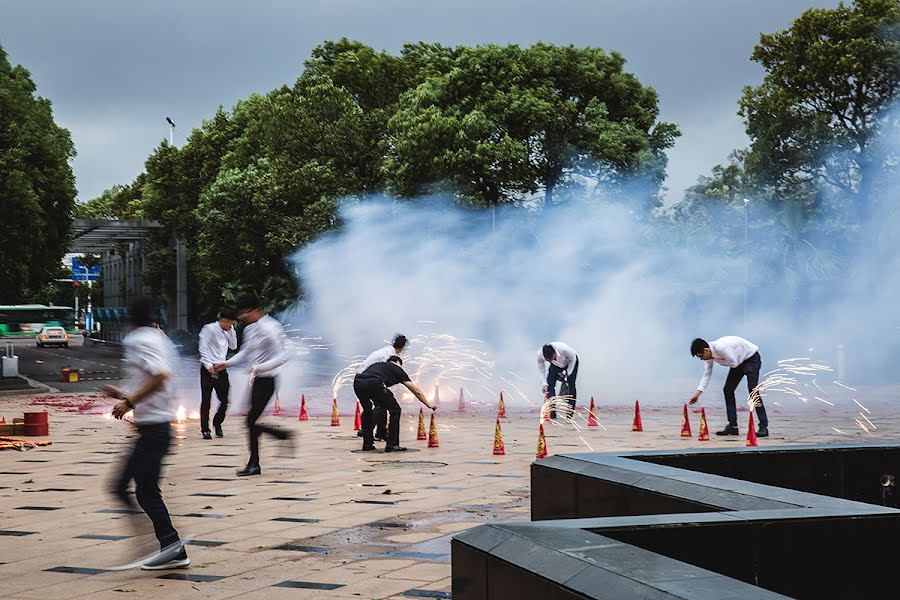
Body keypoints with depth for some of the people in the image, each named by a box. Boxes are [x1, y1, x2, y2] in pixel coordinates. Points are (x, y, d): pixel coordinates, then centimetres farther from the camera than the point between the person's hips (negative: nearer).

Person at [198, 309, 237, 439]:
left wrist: (232, 330, 5)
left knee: (224, 400, 5)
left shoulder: (226, 332, 16)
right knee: (206, 400, -3)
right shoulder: (209, 329, -7)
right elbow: (203, 348, -12)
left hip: (221, 369, 7)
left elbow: (233, 346, 12)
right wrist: (208, 365, -20)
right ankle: (205, 430, 2)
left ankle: (217, 424, 25)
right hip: (209, 369, -7)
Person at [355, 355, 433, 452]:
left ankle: (367, 444, 28)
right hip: (374, 384, -5)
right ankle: (391, 445, 10)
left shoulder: (377, 365, 40)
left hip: (357, 383, 6)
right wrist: (429, 404, 43)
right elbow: (416, 391, 31)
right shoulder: (397, 369, 27)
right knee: (395, 410, 14)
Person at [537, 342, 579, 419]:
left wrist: (565, 373, -22)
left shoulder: (564, 349, -42)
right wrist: (544, 384, -27)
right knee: (550, 385, -14)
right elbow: (540, 370, -18)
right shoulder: (540, 355, -34)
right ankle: (552, 415, -10)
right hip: (556, 365, 3)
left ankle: (570, 414, -11)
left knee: (571, 386, -15)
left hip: (571, 362, -3)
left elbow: (573, 360, -21)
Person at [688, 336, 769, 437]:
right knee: (728, 390, 2)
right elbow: (707, 374, 3)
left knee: (753, 391, -19)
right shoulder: (709, 354, -8)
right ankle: (732, 426, 6)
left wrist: (718, 360, -15)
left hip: (751, 358, -9)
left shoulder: (721, 347, -35)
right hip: (739, 361, 9)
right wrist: (697, 393, 1)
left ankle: (763, 427, -18)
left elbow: (733, 364, -27)